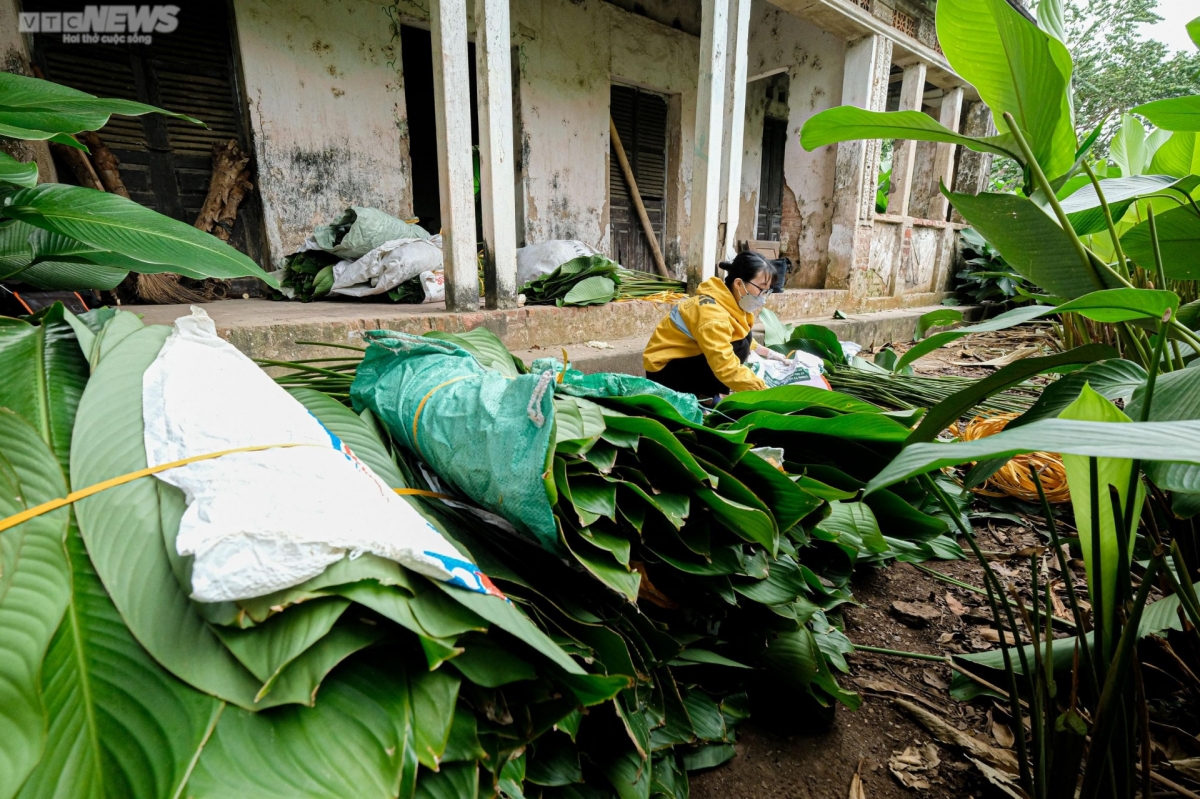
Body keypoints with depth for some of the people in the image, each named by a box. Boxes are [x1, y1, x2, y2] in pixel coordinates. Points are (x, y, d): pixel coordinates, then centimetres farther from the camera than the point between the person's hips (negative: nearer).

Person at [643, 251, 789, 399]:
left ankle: (707, 392, -3)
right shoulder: (712, 314, -29)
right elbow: (729, 370, -35)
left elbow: (745, 340, 20)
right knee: (738, 348, -22)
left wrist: (768, 353, 10)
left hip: (690, 359, 9)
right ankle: (706, 396, -8)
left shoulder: (731, 303, -1)